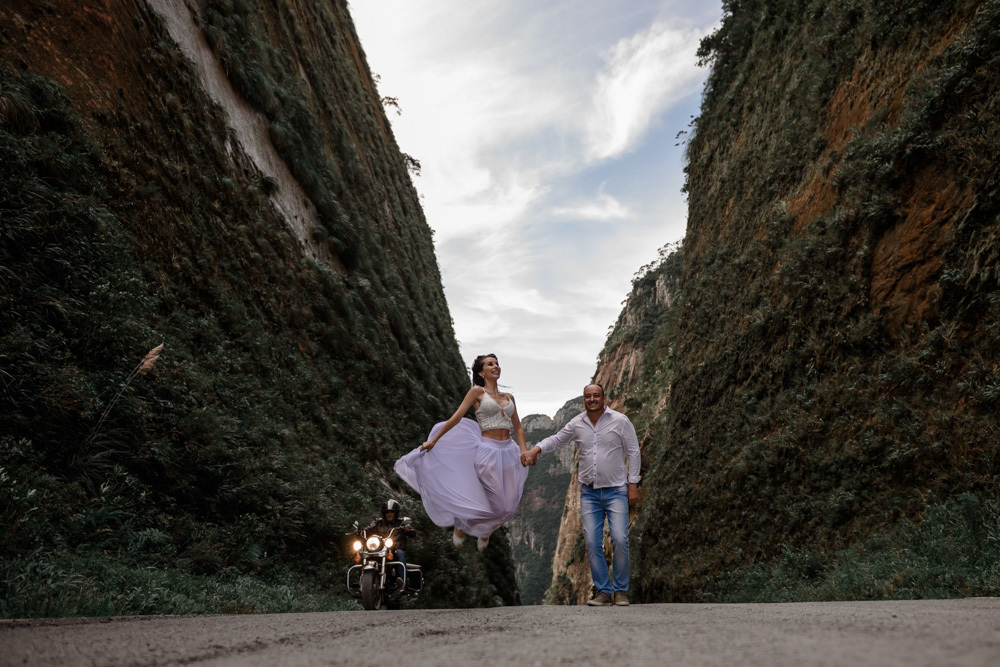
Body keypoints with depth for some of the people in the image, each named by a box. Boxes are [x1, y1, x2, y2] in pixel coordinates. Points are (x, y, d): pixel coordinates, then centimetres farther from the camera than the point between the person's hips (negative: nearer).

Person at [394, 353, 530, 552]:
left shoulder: (509, 398, 14)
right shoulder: (477, 391, -2)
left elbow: (518, 428, 16)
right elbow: (456, 417, -4)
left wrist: (525, 452, 3)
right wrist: (434, 440, -6)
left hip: (509, 452, 6)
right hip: (487, 452, -5)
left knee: (508, 506, 7)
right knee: (495, 504, -4)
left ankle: (484, 531, 38)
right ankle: (461, 525, 25)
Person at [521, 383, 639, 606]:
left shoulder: (620, 421, -4)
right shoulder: (577, 424, 4)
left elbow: (633, 452, 0)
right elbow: (557, 440, 18)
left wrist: (633, 484, -4)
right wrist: (535, 450, 1)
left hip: (616, 490, -3)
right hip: (589, 493, 3)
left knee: (619, 539, -11)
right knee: (592, 542, -2)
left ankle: (621, 590, 6)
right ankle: (603, 591, 10)